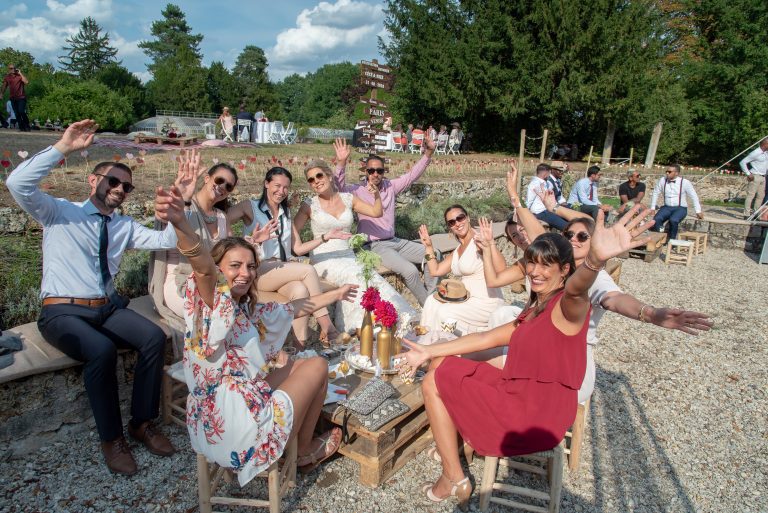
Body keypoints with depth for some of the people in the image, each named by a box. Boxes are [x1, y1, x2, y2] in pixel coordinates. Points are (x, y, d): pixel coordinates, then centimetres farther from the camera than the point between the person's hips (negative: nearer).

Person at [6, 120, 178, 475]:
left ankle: (142, 422, -7)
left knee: (154, 337, -23)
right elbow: (18, 184, -16)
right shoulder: (59, 213, 3)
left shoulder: (125, 227, 13)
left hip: (108, 309, 4)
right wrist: (63, 147, -21)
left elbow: (166, 240, -1)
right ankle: (111, 438, -14)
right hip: (62, 313, -4)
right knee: (102, 351, -33)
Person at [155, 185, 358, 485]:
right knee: (318, 365, 6)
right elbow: (203, 266, -39)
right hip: (237, 426, -9)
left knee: (300, 365, 23)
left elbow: (293, 309, 21)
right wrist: (180, 225, -58)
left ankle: (301, 446, 31)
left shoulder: (249, 310, 8)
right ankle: (304, 451, 26)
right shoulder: (212, 302, -16)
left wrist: (335, 294, 31)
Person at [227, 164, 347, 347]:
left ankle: (301, 348, -34)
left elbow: (298, 248, 17)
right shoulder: (250, 207, 4)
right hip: (257, 272, -4)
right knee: (308, 270, -26)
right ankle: (326, 326, -21)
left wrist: (326, 237, 6)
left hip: (284, 273, 4)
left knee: (301, 290, -31)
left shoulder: (286, 212, 22)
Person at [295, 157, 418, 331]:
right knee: (356, 276, -32)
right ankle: (362, 326, -20)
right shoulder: (309, 205, 1)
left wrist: (377, 195, -7)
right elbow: (293, 229, -7)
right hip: (324, 259, -3)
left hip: (348, 256, 3)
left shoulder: (348, 198, 10)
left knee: (372, 277, -26)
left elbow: (376, 212, 13)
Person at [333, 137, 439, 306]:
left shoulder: (391, 186, 8)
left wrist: (428, 153, -6)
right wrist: (341, 163, -38)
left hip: (395, 241, 7)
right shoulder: (358, 191, -6)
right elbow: (339, 187, -22)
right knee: (410, 270, -26)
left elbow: (412, 175, 5)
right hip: (375, 246, -6)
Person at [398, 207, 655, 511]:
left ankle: (454, 480, 12)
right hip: (522, 396, 9)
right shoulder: (535, 309, 10)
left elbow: (576, 288, -44)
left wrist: (595, 259, -69)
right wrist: (430, 352, 6)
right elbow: (488, 338, 11)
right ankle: (451, 446, 29)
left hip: (536, 418, -9)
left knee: (433, 383, 1)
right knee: (442, 366, 18)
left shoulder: (568, 307, -18)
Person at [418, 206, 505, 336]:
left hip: (486, 302, -8)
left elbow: (502, 270, -28)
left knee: (445, 312, -16)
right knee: (432, 301, 3)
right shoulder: (457, 251, 11)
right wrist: (428, 247, 8)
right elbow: (435, 270, 12)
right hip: (468, 298, 9)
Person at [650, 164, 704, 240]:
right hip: (667, 207, 3)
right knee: (657, 219, -28)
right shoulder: (662, 181, -1)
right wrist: (652, 208, 9)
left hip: (680, 208, -2)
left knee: (673, 220, -34)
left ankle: (672, 240, -14)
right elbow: (655, 193, 10)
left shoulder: (685, 182, -7)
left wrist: (698, 212, -2)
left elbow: (694, 196, -2)